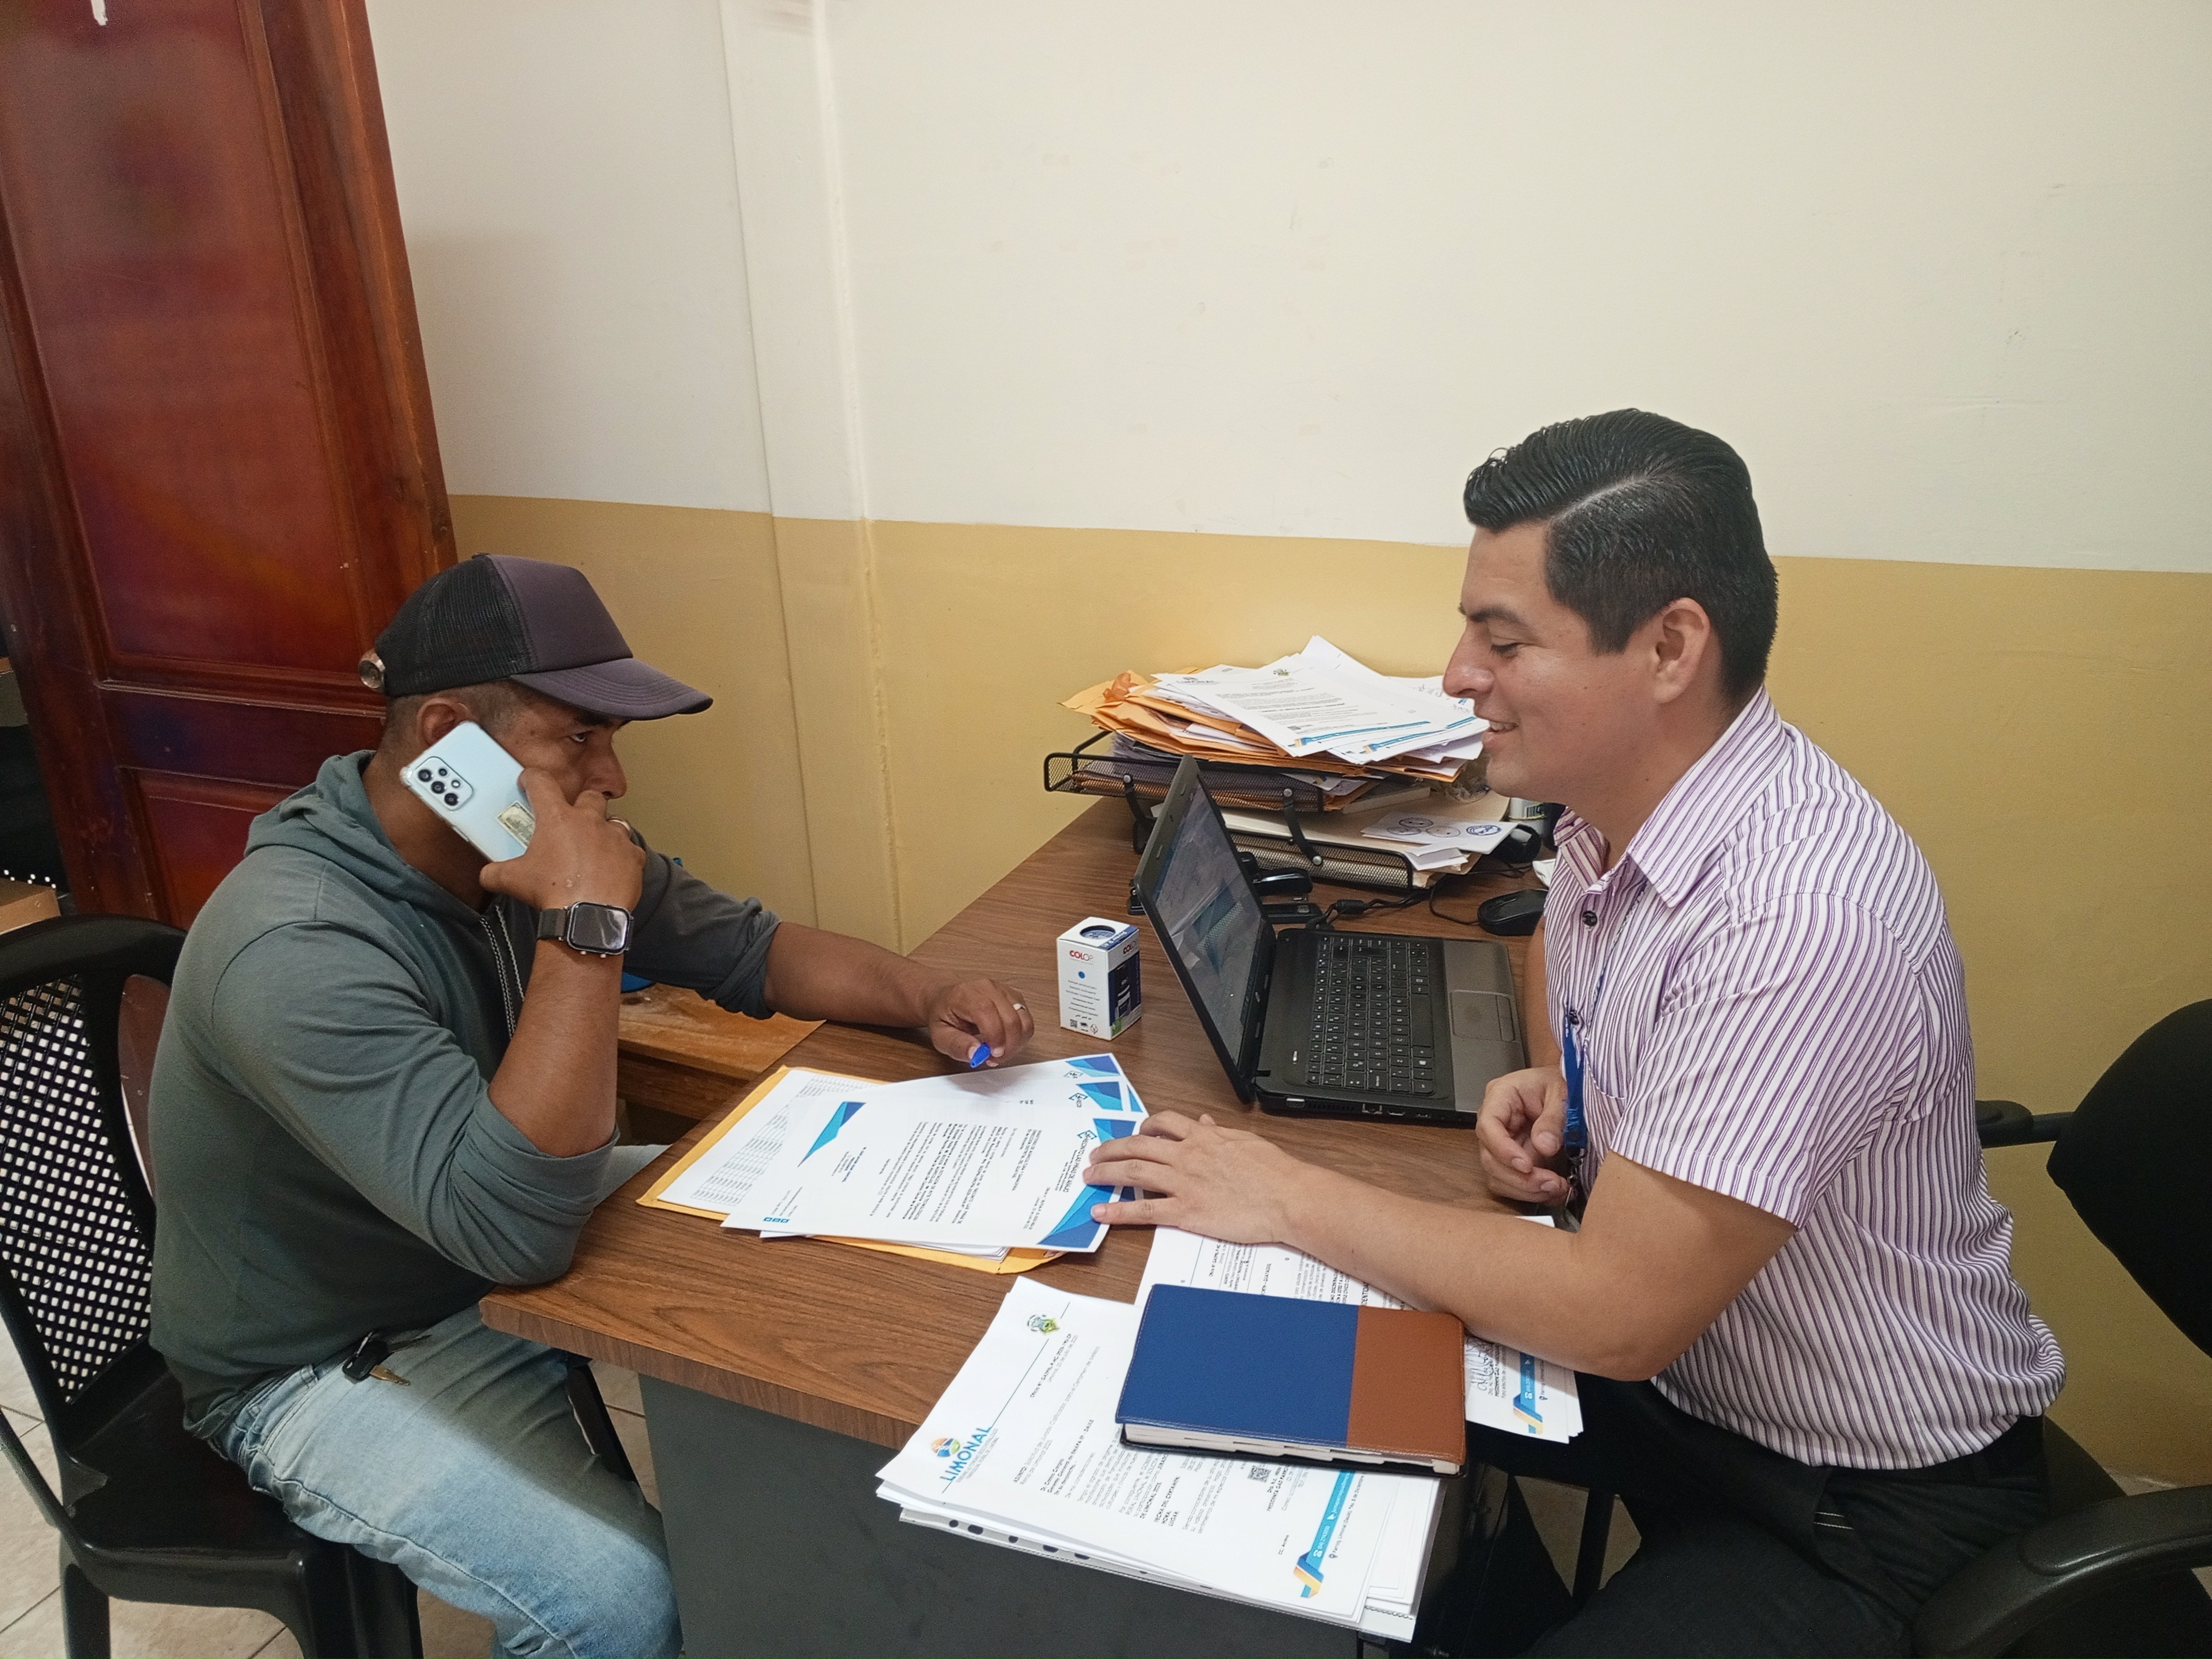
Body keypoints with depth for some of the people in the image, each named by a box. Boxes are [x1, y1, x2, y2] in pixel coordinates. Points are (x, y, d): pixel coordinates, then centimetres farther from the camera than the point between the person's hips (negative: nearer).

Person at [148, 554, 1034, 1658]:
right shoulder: (295, 950, -34)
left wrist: (926, 998, -16)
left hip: (522, 1230, 7)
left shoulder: (528, 848, -10)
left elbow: (743, 946, 0)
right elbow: (516, 1227, -40)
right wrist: (586, 920, -41)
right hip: (332, 1358, -7)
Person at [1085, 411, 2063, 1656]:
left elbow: (1620, 1312, -30)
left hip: (1872, 1504, -7)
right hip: (1673, 1361, 8)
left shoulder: (1803, 910, -33)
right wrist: (1549, 1087, -6)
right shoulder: (1612, 811, -7)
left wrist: (1289, 1199, -24)